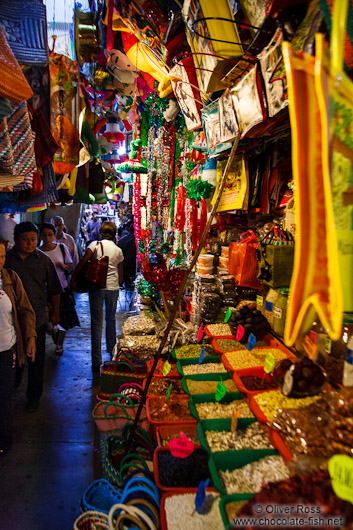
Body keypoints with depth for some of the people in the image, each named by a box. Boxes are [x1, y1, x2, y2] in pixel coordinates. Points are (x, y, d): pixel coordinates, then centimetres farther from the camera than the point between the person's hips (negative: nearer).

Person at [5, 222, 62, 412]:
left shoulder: (43, 260, -1)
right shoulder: (6, 259, -1)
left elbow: (54, 289, 5)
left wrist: (55, 313, 5)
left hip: (37, 318, 0)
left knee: (36, 359, 9)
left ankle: (34, 396, 26)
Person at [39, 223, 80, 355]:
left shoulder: (62, 247, 0)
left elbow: (71, 266, 7)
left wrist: (64, 266, -14)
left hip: (62, 288, 1)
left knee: (62, 319, 8)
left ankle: (60, 344, 29)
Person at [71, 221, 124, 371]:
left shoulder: (95, 245, -2)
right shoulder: (118, 250, 7)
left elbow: (83, 261, -15)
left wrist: (73, 279, -9)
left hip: (96, 286, -2)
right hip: (113, 287, 2)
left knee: (97, 323, 1)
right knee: (110, 319, 22)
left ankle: (96, 362, 2)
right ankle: (111, 350, 37)